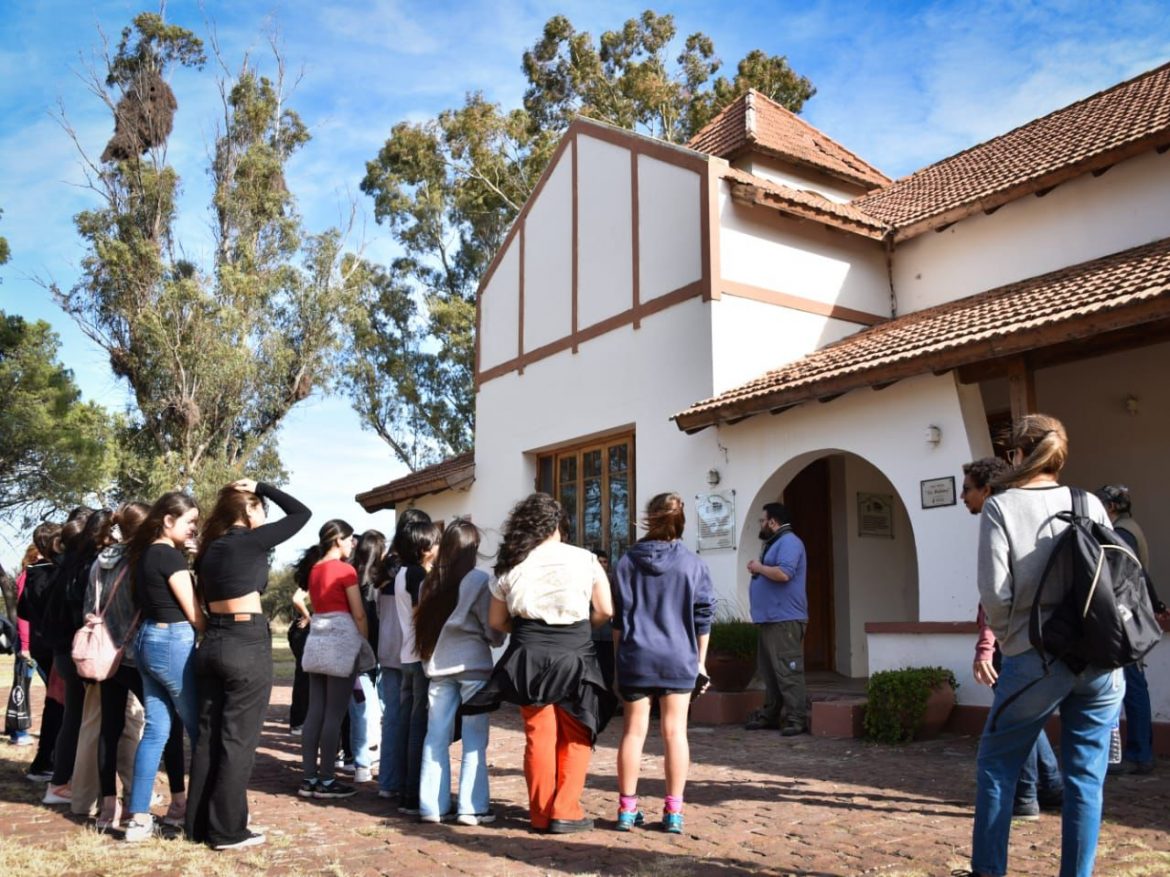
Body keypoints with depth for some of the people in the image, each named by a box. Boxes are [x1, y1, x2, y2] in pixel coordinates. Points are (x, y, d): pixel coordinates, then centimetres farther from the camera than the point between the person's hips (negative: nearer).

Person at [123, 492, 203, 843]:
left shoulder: (144, 553, 13)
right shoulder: (170, 555, -14)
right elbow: (194, 613, -12)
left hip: (148, 640, 9)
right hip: (174, 643, -9)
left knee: (156, 729, 10)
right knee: (200, 730, 2)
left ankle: (139, 817, 11)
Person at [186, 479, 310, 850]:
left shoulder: (211, 548, 14)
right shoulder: (251, 540, -8)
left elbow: (206, 599, 15)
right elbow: (302, 512, -1)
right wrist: (261, 487, 5)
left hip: (212, 644, 8)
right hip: (247, 644, -8)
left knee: (208, 736, 12)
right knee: (238, 739, -1)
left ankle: (198, 824, 20)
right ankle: (227, 830, 5)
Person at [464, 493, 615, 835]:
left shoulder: (512, 565, 6)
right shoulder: (585, 559, -1)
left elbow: (496, 620, 8)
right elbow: (605, 611, -1)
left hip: (529, 656, 2)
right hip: (574, 656, -2)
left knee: (539, 736, 10)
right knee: (574, 738, 8)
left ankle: (540, 814, 17)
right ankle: (565, 813, 8)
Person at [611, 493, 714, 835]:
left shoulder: (628, 560, -1)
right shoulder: (693, 563, -2)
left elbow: (618, 616, 2)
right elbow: (703, 617, 2)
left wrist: (620, 655, 12)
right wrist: (700, 662, 12)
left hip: (636, 657, 0)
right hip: (678, 659, 0)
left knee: (633, 731, 8)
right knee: (675, 732, 5)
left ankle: (627, 808, 14)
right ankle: (673, 812, 8)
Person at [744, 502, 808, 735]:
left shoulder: (789, 541, -12)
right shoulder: (774, 543, 21)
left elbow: (784, 573, -26)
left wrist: (758, 567, -11)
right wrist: (757, 570, 9)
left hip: (785, 619, -11)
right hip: (770, 618, 11)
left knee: (787, 671, -10)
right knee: (769, 671, 13)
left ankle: (796, 719, -8)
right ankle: (769, 714, 20)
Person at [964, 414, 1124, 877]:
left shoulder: (1001, 506, -5)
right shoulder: (1090, 505, 6)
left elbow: (995, 591, -11)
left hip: (1036, 660, -3)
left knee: (996, 764, 12)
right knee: (1086, 777, 10)